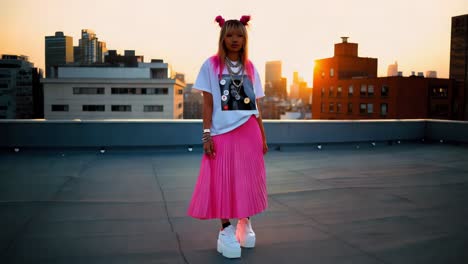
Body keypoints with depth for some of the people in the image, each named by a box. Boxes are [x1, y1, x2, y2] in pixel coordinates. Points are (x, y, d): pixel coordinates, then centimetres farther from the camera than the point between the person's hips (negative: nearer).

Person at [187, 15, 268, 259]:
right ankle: (225, 230, 11)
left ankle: (245, 223, 26)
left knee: (248, 181, 7)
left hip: (249, 133, 3)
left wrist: (263, 137, 9)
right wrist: (206, 134, -10)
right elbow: (207, 103, -2)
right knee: (222, 182, -1)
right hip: (222, 133, -3)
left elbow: (256, 106, 11)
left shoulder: (250, 67, 10)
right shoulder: (211, 65, 1)